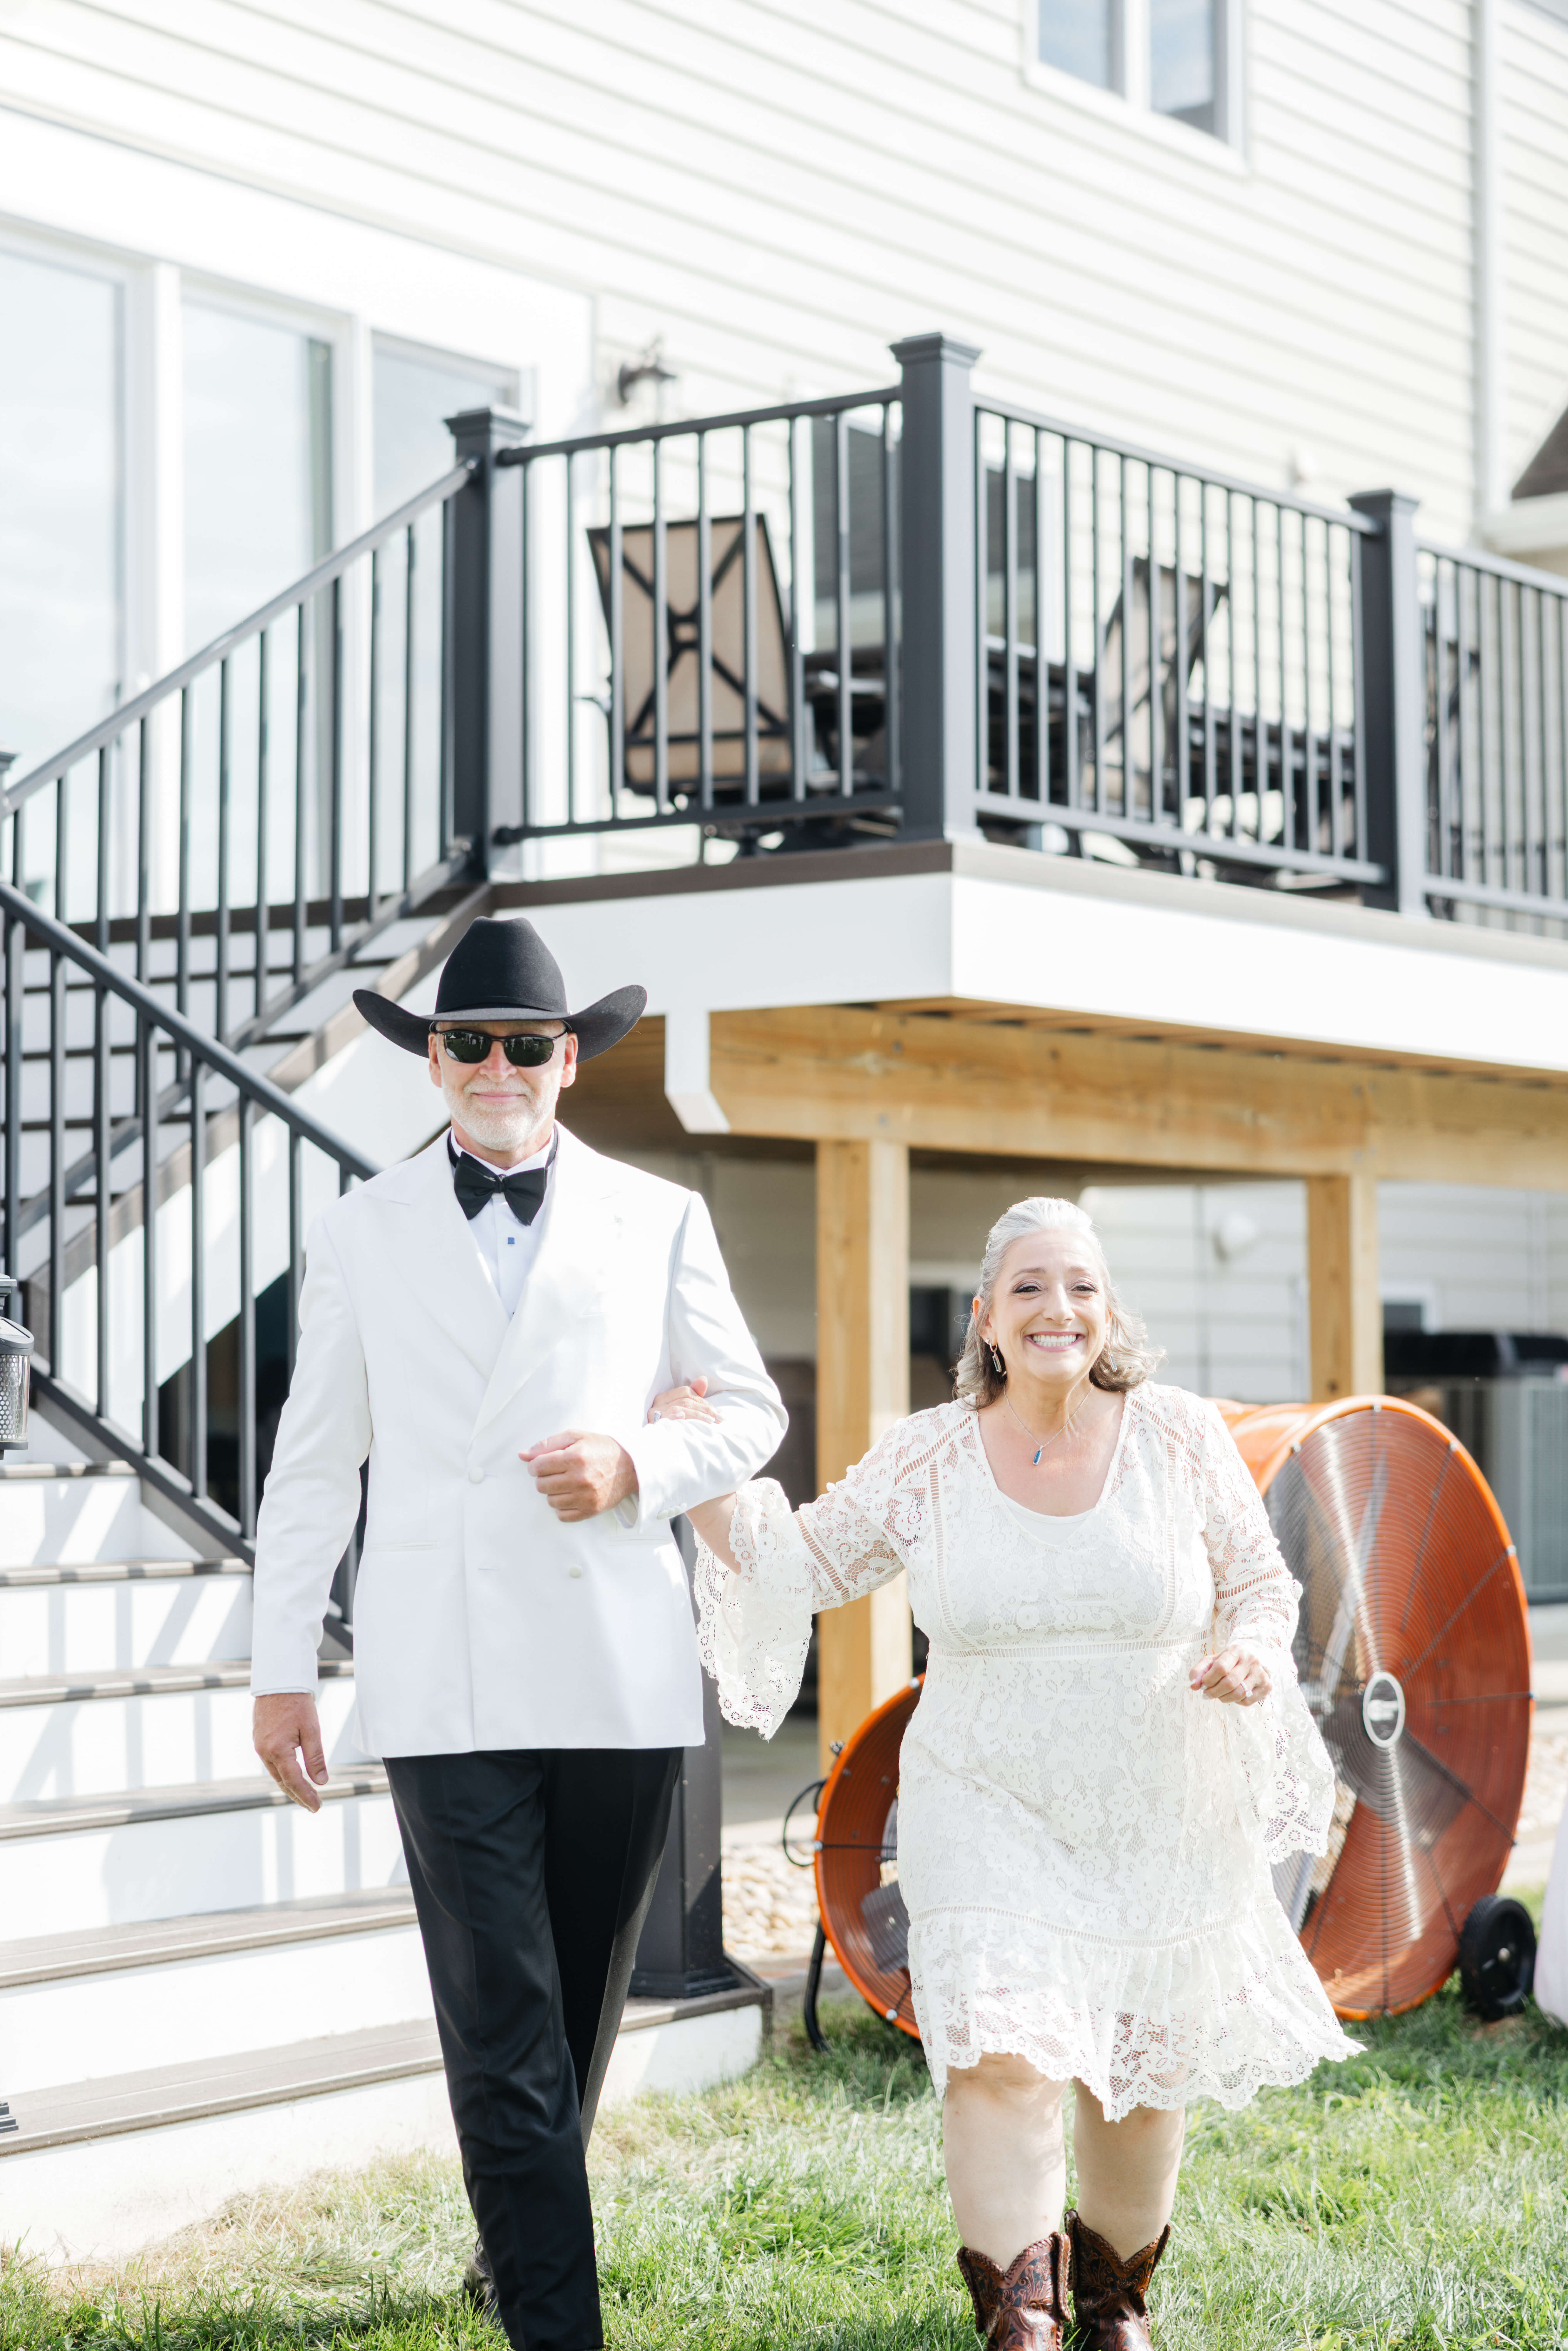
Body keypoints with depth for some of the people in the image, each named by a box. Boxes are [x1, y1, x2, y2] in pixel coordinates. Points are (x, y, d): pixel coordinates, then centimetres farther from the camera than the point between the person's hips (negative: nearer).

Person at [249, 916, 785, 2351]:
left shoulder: (658, 1221, 9)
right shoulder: (364, 1233, 9)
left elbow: (751, 1412, 13)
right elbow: (316, 1464, 10)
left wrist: (638, 1466, -7)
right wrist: (283, 1670, 7)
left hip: (620, 1675, 1)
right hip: (444, 1683, -1)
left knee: (584, 2008, 12)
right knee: (502, 2026, -7)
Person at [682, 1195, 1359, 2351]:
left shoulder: (1182, 1438, -2)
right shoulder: (926, 1459, -2)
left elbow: (1262, 1586, 8)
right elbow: (801, 1566, 7)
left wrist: (1252, 1656, -13)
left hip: (1160, 1818, 1)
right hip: (992, 1812, -1)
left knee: (1143, 2079, 13)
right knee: (1001, 2062, -19)